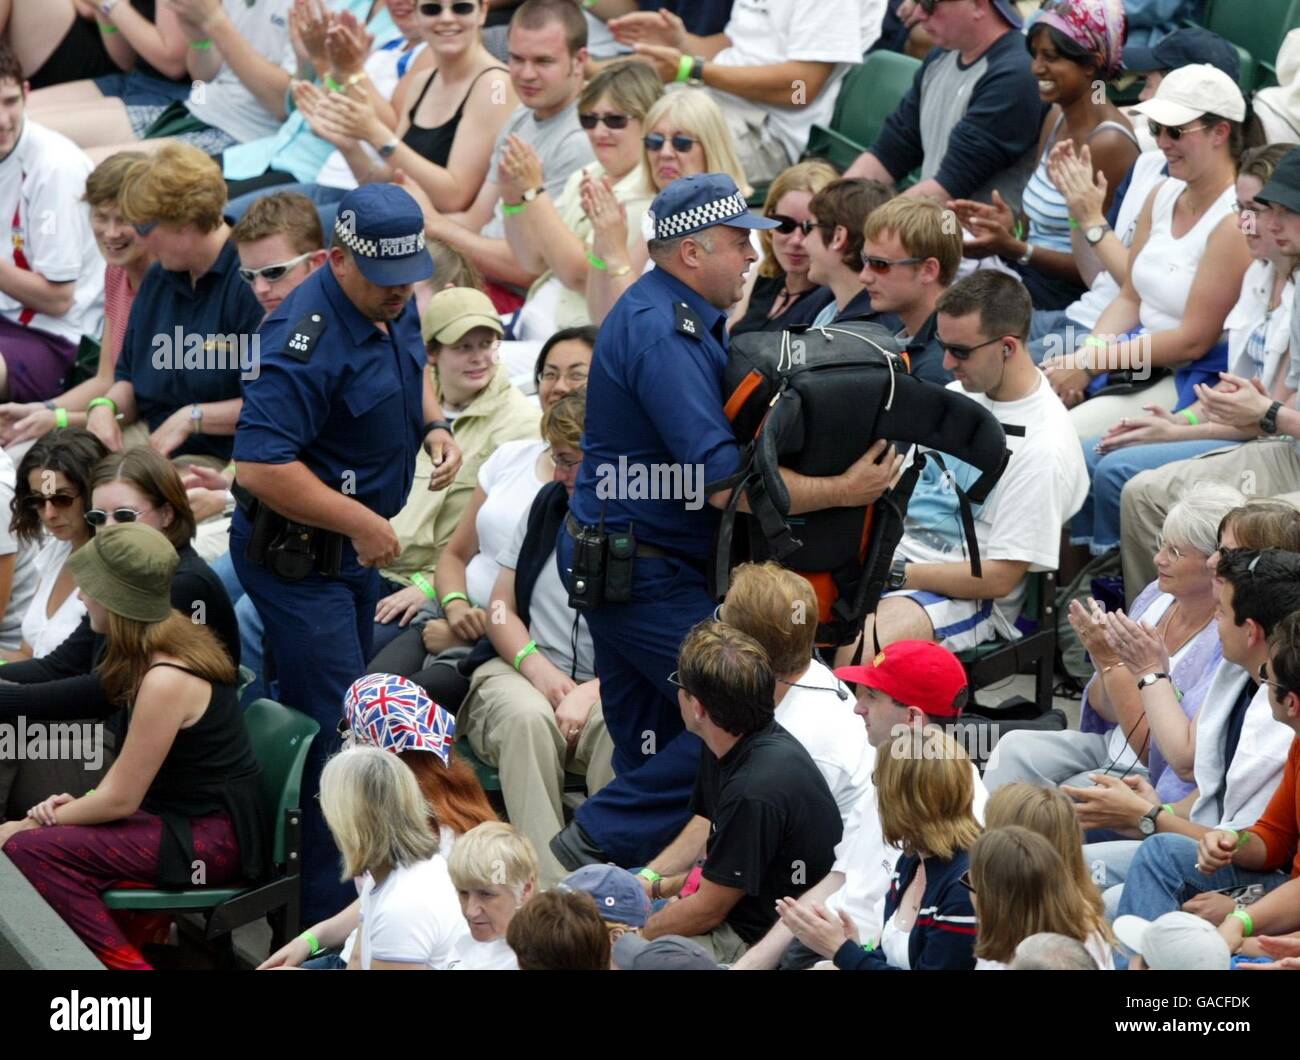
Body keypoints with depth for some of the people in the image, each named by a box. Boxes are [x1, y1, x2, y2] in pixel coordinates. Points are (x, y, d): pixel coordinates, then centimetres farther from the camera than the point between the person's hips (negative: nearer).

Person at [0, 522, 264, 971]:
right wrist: (81, 802, 1)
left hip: (211, 838, -10)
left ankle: (125, 963, -8)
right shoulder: (178, 639, 5)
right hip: (191, 818, 10)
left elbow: (121, 799, -16)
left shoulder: (166, 681, -24)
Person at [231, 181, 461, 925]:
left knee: (340, 715, 19)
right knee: (334, 729, -8)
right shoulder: (310, 340, -29)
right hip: (298, 552, -9)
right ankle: (329, 920, -2)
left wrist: (433, 425, 1)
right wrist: (364, 524, -25)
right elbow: (260, 467, -34)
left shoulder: (393, 306, 0)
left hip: (356, 549, 9)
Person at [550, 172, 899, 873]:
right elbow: (724, 483, -26)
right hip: (639, 572, -11)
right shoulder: (662, 335, -22)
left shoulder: (681, 315, 12)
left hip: (611, 558, 11)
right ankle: (601, 842, -6)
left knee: (651, 747, 14)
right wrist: (845, 491, -20)